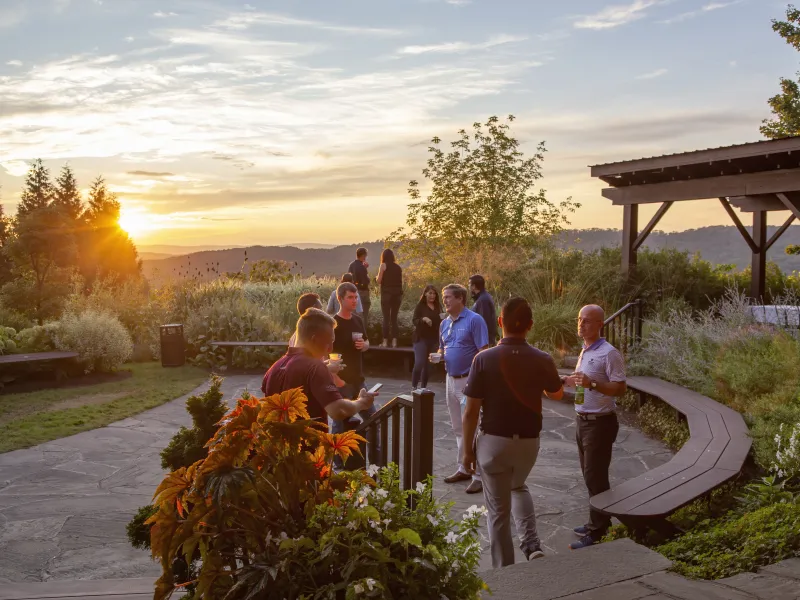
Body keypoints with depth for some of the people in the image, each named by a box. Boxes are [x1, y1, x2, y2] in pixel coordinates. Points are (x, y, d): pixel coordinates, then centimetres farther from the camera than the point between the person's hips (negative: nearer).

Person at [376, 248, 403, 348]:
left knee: (386, 317, -4)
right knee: (394, 318, 7)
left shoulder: (383, 265, 0)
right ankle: (394, 341, 3)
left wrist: (378, 276, 16)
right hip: (397, 294, 4)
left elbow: (379, 281, -2)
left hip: (387, 293, -4)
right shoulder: (398, 267, 13)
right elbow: (401, 282, 14)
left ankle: (385, 341, -8)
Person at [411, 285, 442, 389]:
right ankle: (414, 387, -4)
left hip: (434, 339, 4)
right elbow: (414, 321, -9)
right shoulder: (420, 305, -4)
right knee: (419, 363, -14)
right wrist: (423, 319, -27)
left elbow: (440, 321, 15)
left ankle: (423, 387, 16)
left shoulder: (438, 306, 8)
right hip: (421, 338, -4)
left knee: (428, 364, 7)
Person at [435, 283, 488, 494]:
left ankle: (479, 475, 0)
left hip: (469, 380, -8)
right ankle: (465, 468, 27)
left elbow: (483, 352, -17)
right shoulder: (444, 323, 9)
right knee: (458, 429, 15)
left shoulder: (474, 320, -14)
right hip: (451, 380, 8)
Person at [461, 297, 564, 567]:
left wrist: (467, 448, 1)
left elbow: (471, 411, -11)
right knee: (518, 487, 31)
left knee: (498, 510, 11)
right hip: (528, 441, 3)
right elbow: (557, 394, 12)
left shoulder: (484, 359, -15)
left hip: (494, 441, -3)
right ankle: (532, 545, 14)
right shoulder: (542, 360, -9)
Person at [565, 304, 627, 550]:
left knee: (596, 477, -4)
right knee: (589, 474, 17)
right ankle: (597, 521, 30)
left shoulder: (608, 353, -17)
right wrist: (569, 380, 9)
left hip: (599, 422, -9)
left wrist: (591, 384, -31)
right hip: (582, 419, 9)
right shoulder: (585, 351, 12)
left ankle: (597, 533, 4)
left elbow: (620, 388, -21)